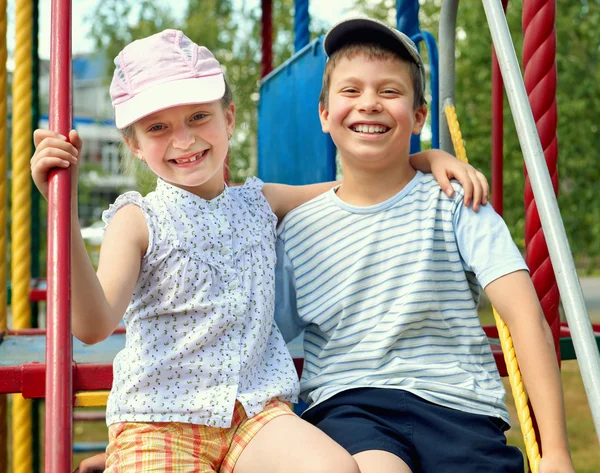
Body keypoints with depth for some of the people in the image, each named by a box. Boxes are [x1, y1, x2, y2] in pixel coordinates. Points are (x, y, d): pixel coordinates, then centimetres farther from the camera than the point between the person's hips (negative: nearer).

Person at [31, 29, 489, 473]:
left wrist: (432, 158, 6)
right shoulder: (139, 219, 1)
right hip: (158, 419, -4)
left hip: (256, 409, 4)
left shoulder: (260, 203, 14)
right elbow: (93, 325, -15)